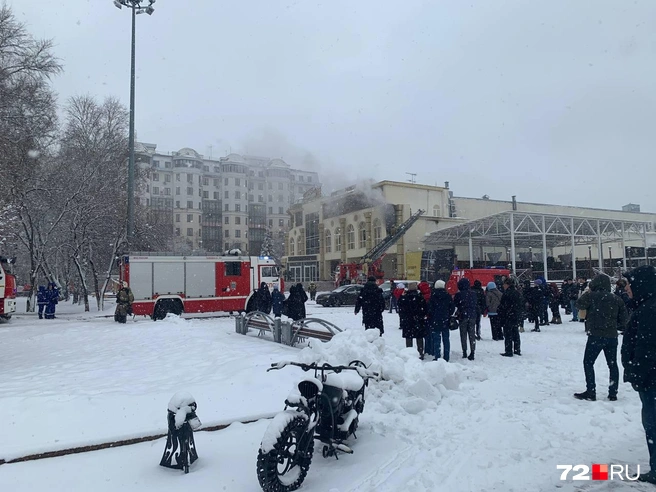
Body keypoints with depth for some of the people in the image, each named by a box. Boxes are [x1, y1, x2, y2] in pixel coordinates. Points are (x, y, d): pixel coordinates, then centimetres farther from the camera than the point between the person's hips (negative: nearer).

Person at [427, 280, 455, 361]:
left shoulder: (433, 296, -8)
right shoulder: (448, 296, 0)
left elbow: (430, 308, -8)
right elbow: (452, 307, 3)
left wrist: (429, 318, 7)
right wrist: (448, 316, 15)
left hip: (435, 321, -3)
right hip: (445, 321, 3)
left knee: (436, 340, 1)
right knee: (446, 339, 11)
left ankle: (437, 357, 0)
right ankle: (446, 357, 14)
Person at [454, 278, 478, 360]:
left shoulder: (459, 294, -10)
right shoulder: (473, 293, 4)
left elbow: (455, 305, -3)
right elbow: (477, 305, 11)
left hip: (463, 316, -3)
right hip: (472, 316, 3)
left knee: (463, 335, 6)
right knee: (472, 335, 7)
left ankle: (464, 352, 5)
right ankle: (472, 352, 4)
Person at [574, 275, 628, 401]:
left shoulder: (591, 296, -10)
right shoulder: (616, 299, 4)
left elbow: (579, 305, 6)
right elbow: (623, 319, 6)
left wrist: (586, 294, 17)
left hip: (596, 335, -5)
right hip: (612, 336, 5)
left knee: (588, 363, 3)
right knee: (612, 364, 14)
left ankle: (590, 392, 0)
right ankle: (613, 393, 17)